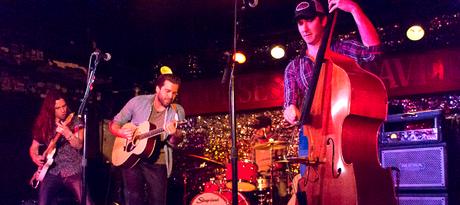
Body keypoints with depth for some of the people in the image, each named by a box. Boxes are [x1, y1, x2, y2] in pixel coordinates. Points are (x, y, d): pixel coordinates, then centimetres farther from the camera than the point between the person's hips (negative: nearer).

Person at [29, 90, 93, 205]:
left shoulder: (74, 121, 3)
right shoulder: (44, 125, 9)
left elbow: (79, 145, -9)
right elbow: (33, 147, 19)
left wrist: (68, 133, -26)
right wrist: (36, 158, -2)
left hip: (73, 171, -2)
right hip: (52, 172, 2)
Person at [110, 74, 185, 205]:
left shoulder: (177, 111, 0)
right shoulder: (138, 102, 0)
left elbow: (175, 142, -6)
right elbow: (114, 124, 7)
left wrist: (174, 134, -29)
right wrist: (121, 132, -15)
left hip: (157, 163, 0)